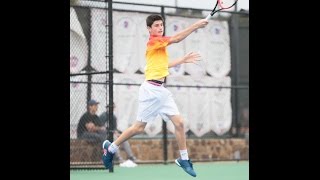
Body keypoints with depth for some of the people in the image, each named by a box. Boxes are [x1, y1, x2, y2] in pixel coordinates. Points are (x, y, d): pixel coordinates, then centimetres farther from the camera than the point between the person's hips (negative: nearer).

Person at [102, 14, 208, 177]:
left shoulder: (160, 44, 16)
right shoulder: (153, 41, -12)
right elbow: (176, 39, -22)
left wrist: (183, 60, 27)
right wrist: (196, 25, -21)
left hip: (161, 90, 9)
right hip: (151, 89, -9)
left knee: (179, 122, 0)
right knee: (139, 127, -2)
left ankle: (184, 159, 8)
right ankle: (110, 148, 15)